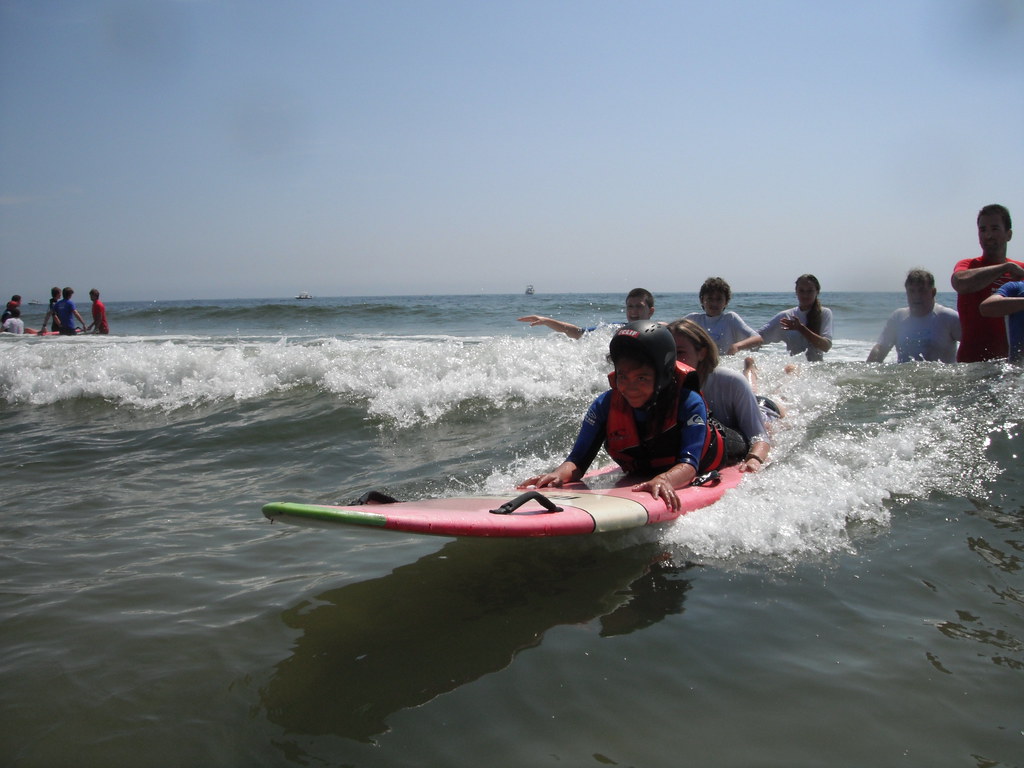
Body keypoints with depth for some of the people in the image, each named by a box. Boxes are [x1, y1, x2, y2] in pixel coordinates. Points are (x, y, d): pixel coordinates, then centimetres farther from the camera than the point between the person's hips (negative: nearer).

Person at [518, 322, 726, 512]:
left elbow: (689, 465, -38)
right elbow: (578, 461, -22)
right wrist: (558, 474, -46)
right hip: (637, 484, 3)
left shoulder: (689, 403, -27)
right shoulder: (605, 406, -19)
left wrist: (664, 480, -62)